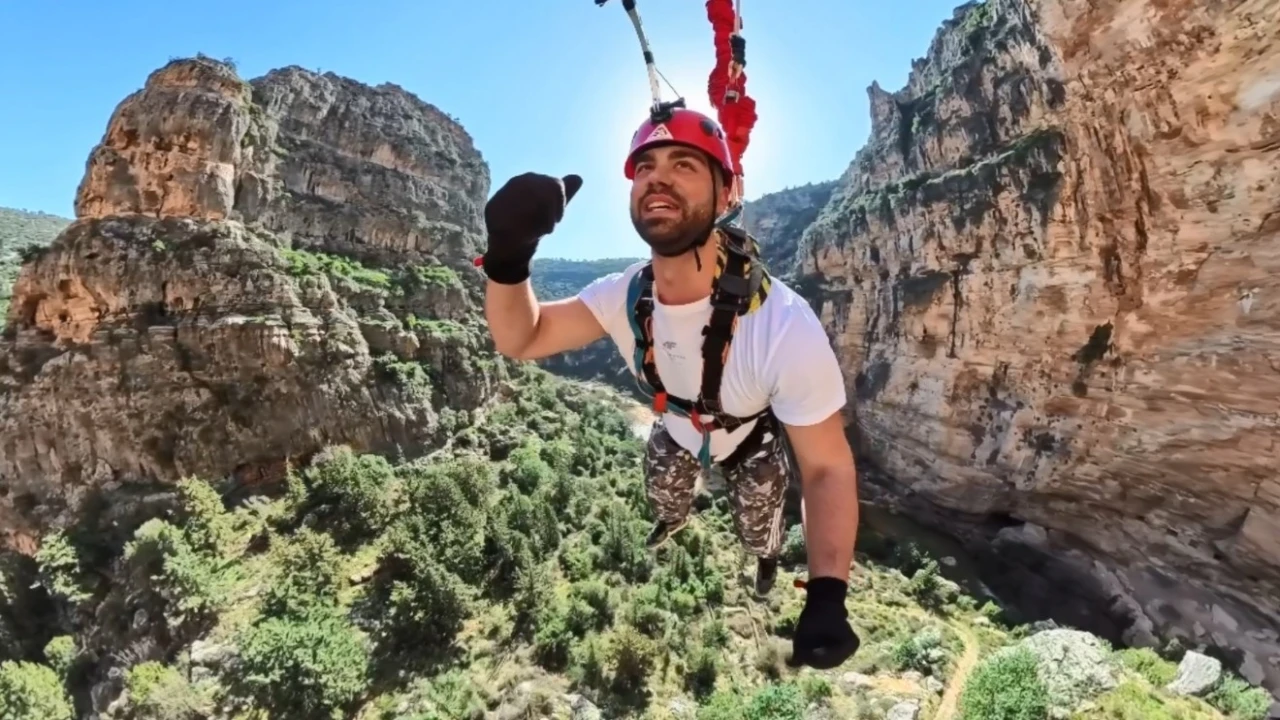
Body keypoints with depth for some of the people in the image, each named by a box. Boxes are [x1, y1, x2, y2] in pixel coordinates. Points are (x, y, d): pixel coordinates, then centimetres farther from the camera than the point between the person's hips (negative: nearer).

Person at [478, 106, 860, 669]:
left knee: (757, 534, 20)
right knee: (664, 499, 31)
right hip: (676, 430, 4)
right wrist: (508, 252, -47)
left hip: (753, 443, -3)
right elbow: (520, 339, -26)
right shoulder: (625, 295, -28)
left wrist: (827, 595, -51)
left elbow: (828, 468, -37)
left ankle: (768, 555, 62)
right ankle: (675, 520, 72)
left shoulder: (784, 325, -43)